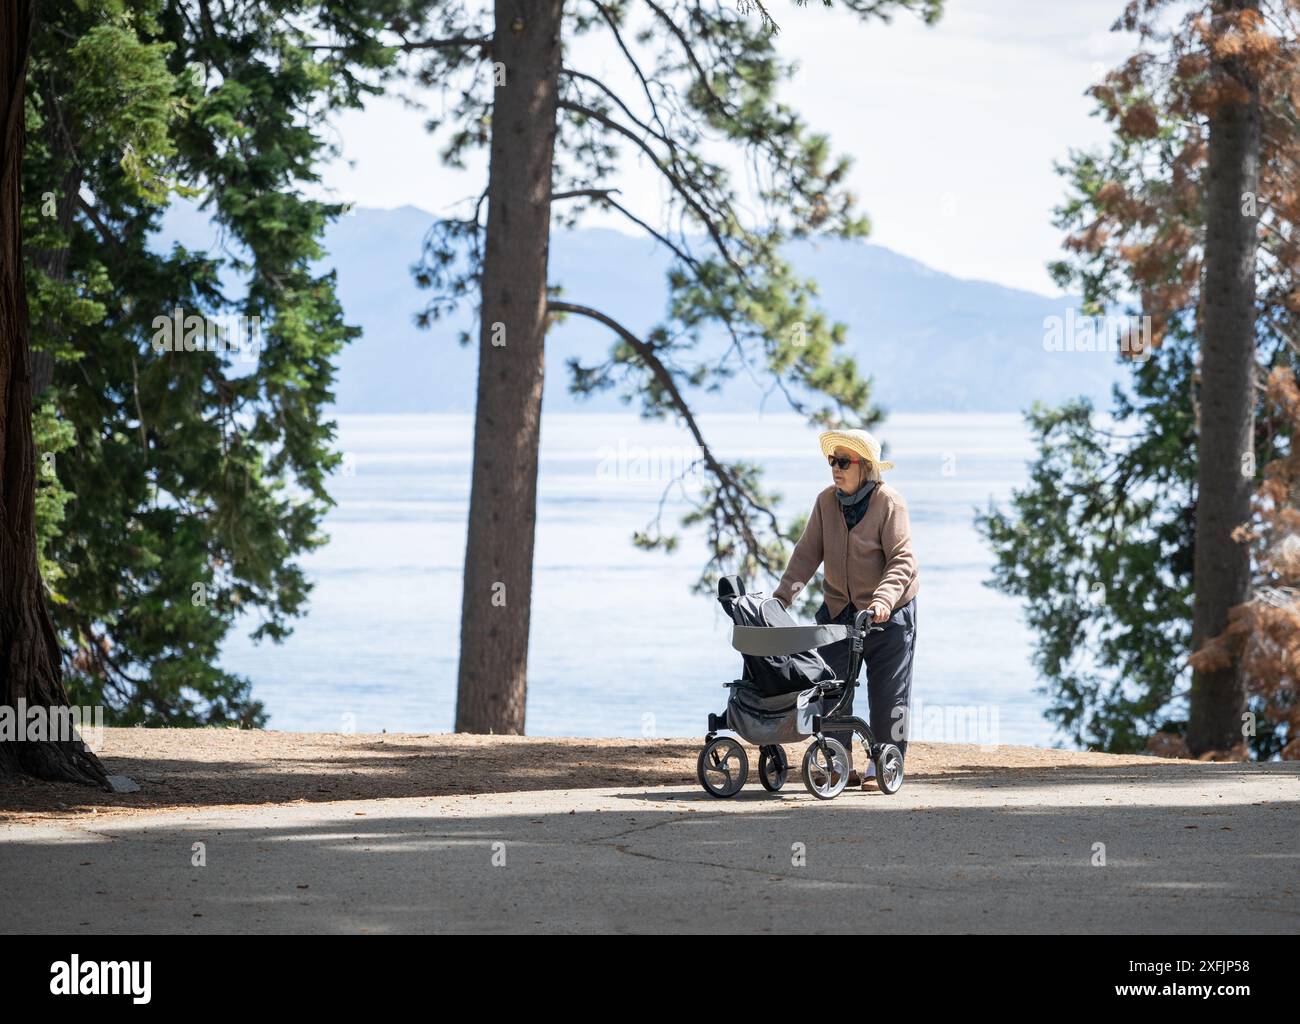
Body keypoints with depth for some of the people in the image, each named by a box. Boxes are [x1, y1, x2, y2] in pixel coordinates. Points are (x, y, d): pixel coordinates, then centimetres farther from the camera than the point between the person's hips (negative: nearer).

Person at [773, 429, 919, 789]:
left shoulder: (889, 503, -16)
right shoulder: (826, 501, -2)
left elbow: (902, 560, -22)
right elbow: (807, 554, -2)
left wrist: (884, 598, -37)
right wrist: (781, 596, -14)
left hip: (888, 612, -4)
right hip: (839, 608, 4)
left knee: (887, 692, 2)